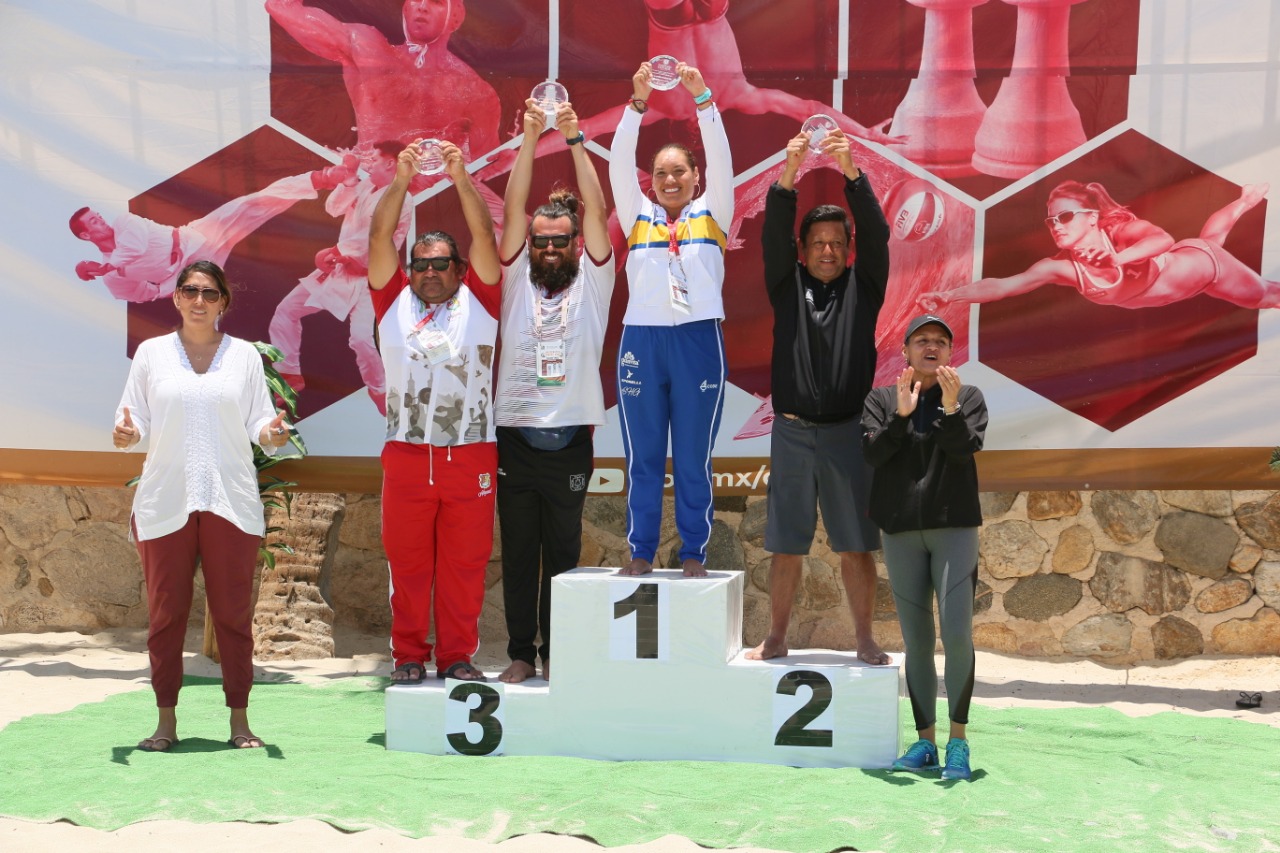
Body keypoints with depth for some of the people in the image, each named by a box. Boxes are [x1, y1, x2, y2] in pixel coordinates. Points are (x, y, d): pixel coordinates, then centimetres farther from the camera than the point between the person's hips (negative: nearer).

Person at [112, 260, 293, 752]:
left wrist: (271, 433, -15)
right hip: (165, 502, 0)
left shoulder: (245, 355, 8)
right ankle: (166, 723, 15)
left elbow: (258, 421, 7)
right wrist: (126, 433, -15)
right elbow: (136, 418, 8)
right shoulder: (151, 353, 8)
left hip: (231, 502, 0)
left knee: (233, 614, 3)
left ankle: (239, 720, 13)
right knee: (165, 614, 5)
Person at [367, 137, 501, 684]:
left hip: (471, 453, 0)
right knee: (407, 561, 5)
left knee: (465, 561, 4)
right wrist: (400, 181, -7)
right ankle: (409, 655, 16)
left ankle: (458, 656, 14)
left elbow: (484, 236, 0)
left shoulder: (477, 300, 9)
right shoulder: (394, 302, 11)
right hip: (407, 452, 1)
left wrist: (461, 179, -10)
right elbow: (379, 237, 3)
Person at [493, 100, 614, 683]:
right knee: (518, 555, 8)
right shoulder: (516, 280, 8)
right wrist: (530, 138, -8)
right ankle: (520, 653, 17)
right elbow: (513, 209, -1)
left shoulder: (592, 282, 5)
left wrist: (575, 140, -10)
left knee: (563, 555, 7)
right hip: (514, 440, 1)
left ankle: (556, 653, 16)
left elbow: (596, 210, -4)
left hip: (570, 443, -1)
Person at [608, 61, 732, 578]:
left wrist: (702, 98, -14)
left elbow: (720, 158, -3)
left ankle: (693, 555, 13)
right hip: (642, 339, 1)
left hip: (698, 340, -1)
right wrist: (638, 104, -11)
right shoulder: (637, 216, 12)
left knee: (693, 459, 4)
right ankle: (640, 553, 15)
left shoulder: (712, 214, 9)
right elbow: (619, 163, 0)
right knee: (643, 458, 6)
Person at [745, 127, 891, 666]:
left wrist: (851, 173, -18)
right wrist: (788, 176, -20)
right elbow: (773, 235, -6)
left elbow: (876, 233, -6)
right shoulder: (787, 284, 9)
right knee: (786, 545, 7)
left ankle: (865, 639, 14)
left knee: (856, 544, 4)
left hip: (847, 430, 0)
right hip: (792, 431, 1)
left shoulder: (862, 287, 8)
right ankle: (776, 638, 16)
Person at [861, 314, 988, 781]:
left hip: (954, 527, -1)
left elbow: (966, 448, -9)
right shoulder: (881, 399, 9)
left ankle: (958, 739, 3)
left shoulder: (969, 397, 7)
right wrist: (901, 414, -18)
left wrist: (951, 408, -24)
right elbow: (873, 452, -5)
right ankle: (925, 740, 15)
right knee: (917, 641, 6)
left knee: (957, 634, -10)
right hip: (901, 531, 2)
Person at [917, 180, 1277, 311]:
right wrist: (948, 295, -52)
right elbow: (1001, 285, -39)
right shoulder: (1062, 267, -29)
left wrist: (1118, 258, -72)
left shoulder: (1122, 231, -39)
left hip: (1201, 263, -4)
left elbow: (1165, 239, -59)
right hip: (1181, 281, 4)